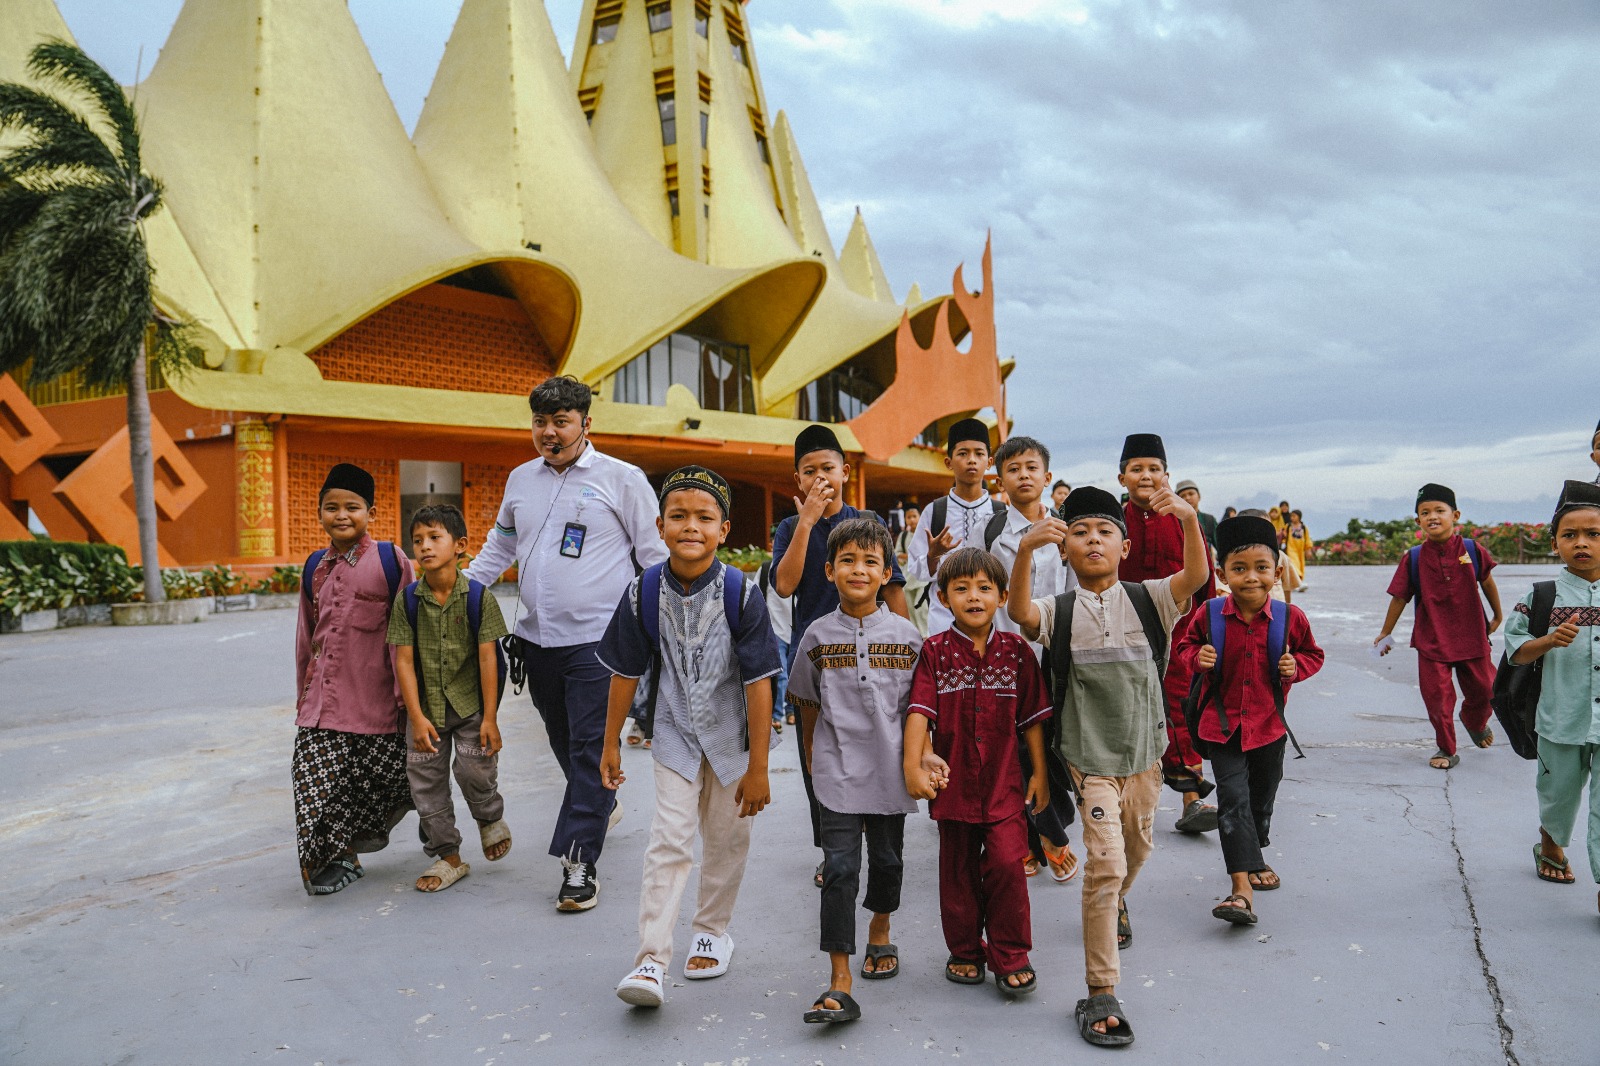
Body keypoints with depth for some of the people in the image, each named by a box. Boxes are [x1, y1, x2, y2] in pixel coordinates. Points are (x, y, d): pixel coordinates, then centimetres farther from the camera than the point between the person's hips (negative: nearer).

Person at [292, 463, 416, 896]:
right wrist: (303, 691, 22)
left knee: (379, 774, 5)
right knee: (317, 778, -1)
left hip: (374, 695, -4)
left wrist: (406, 692, -5)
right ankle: (334, 857, 16)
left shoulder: (390, 561, -5)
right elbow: (307, 634, 20)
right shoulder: (315, 567, 11)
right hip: (323, 695, 4)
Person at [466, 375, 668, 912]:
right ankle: (602, 806, 41)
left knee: (590, 748, -5)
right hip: (536, 639, 6)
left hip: (596, 640, -5)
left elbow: (655, 555, -1)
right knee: (563, 742, 17)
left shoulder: (622, 479, -3)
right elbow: (499, 546, 25)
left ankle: (579, 862, 1)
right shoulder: (521, 480, 12)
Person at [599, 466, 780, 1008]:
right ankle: (651, 961, -3)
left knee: (726, 840, 13)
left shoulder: (741, 592, -20)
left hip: (733, 735, 0)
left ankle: (713, 930, 35)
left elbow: (759, 682, -16)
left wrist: (757, 768, -14)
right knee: (669, 840, -7)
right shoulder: (645, 591, -13)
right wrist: (611, 744, 6)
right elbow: (625, 671, -1)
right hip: (677, 734, 1)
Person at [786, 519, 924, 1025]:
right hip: (838, 770, -1)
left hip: (890, 768, 1)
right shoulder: (818, 635, -2)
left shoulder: (906, 635, -2)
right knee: (839, 868, -6)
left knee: (887, 858, 16)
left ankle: (879, 934, 44)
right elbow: (807, 702, 10)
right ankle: (840, 984, -3)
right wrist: (815, 751, 15)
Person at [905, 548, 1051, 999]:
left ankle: (1011, 957, 11)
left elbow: (1032, 717, 4)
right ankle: (965, 951, 29)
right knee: (959, 869, 11)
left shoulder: (1016, 650, 0)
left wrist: (1040, 773, 4)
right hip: (953, 781, 0)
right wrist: (914, 766, -18)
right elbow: (919, 712, -10)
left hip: (1003, 782, 0)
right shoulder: (935, 652, -3)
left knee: (1006, 863, -8)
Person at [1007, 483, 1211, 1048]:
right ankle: (1100, 993, -4)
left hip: (1144, 750, 3)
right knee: (1105, 860, -13)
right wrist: (1025, 549, -45)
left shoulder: (1147, 600, -4)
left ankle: (1116, 905, 60)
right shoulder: (1059, 612, -8)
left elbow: (1196, 577, -21)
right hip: (1090, 755, -3)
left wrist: (1189, 518, -39)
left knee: (1136, 847, 24)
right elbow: (1019, 610, -29)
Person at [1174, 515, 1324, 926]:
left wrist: (1295, 666, -12)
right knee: (1233, 800, -9)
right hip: (1221, 725, -2)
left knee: (1261, 799, 18)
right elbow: (1186, 645, 5)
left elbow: (1313, 654, 8)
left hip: (1268, 726, 2)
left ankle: (1253, 856, 45)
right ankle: (1242, 887, -11)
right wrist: (1197, 658, -16)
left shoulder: (1290, 618, -8)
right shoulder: (1210, 615, -11)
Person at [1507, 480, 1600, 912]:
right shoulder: (1542, 597, -4)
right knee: (1559, 789, 20)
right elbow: (1516, 650, -2)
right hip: (1560, 719, 1)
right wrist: (1550, 641, -18)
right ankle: (1551, 843, 47)